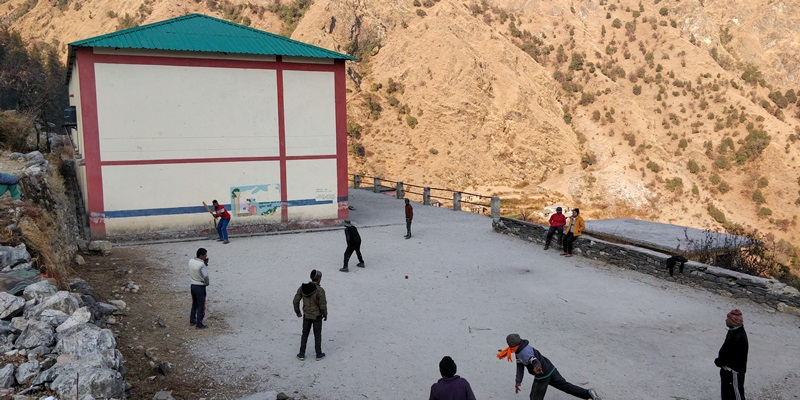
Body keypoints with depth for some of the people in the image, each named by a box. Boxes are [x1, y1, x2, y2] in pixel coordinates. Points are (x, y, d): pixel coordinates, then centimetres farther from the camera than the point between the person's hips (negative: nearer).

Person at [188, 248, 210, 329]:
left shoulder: (191, 261, -1)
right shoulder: (202, 265, -24)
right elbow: (206, 276, -23)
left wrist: (205, 264, -1)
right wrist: (207, 283, -2)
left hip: (193, 286, 8)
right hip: (200, 287, -7)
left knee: (194, 304, 23)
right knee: (201, 306, 4)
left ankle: (192, 320, 34)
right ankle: (199, 324, 11)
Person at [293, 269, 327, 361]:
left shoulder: (302, 288, -11)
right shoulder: (320, 290, -24)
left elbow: (295, 301, -4)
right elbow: (322, 305, -19)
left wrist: (297, 312, 11)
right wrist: (325, 315, 0)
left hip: (306, 316, 3)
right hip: (317, 316, -3)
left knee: (305, 334, 19)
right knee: (317, 335, 14)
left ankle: (302, 354, 27)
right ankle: (319, 354, 27)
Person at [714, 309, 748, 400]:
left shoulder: (739, 337, -29)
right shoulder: (733, 331, 2)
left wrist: (719, 361, -13)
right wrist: (720, 360, 3)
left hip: (734, 371, -9)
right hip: (728, 369, 9)